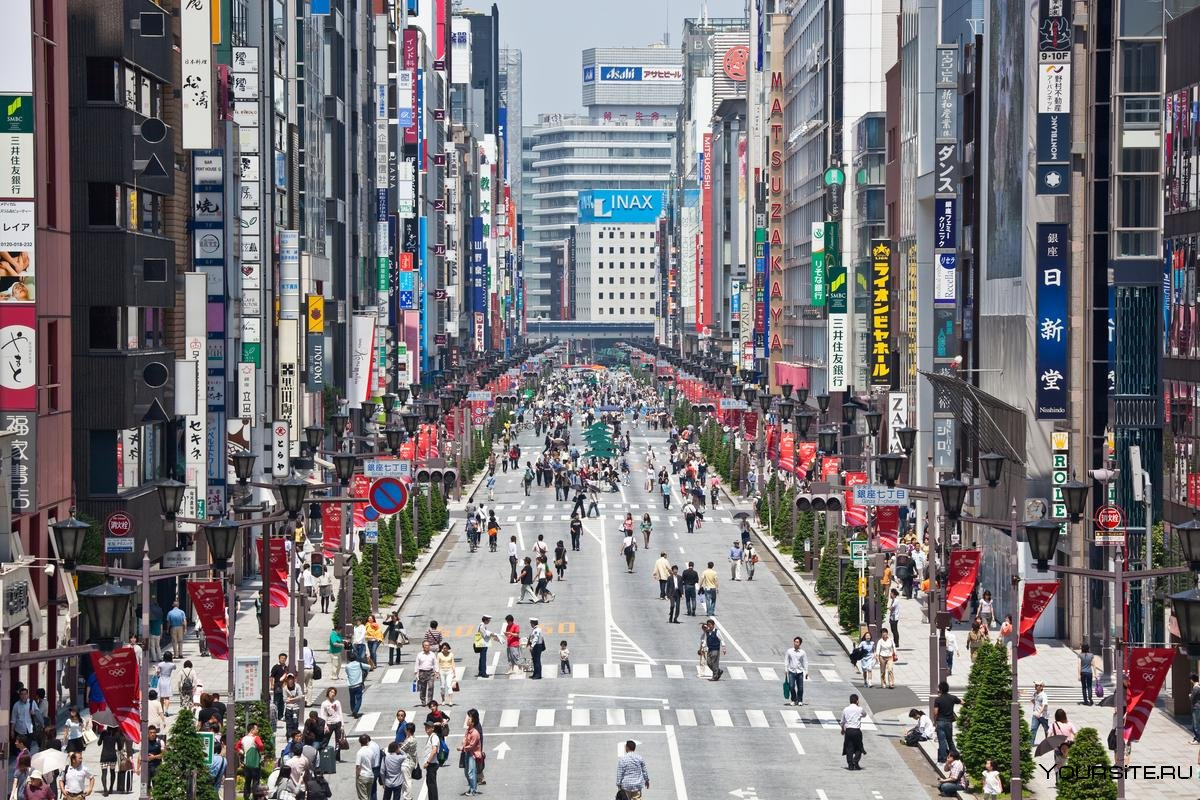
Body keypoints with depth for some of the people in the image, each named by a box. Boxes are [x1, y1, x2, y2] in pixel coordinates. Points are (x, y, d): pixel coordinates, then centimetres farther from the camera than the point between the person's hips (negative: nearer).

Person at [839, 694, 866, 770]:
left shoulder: (845, 710, 4)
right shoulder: (859, 709, -4)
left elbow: (842, 722, 12)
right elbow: (864, 714, 19)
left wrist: (843, 729, 30)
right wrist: (859, 706, 18)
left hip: (848, 730, 2)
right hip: (857, 731, -2)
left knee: (849, 748, 6)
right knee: (859, 748, 9)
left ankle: (850, 764, 1)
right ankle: (855, 761, -11)